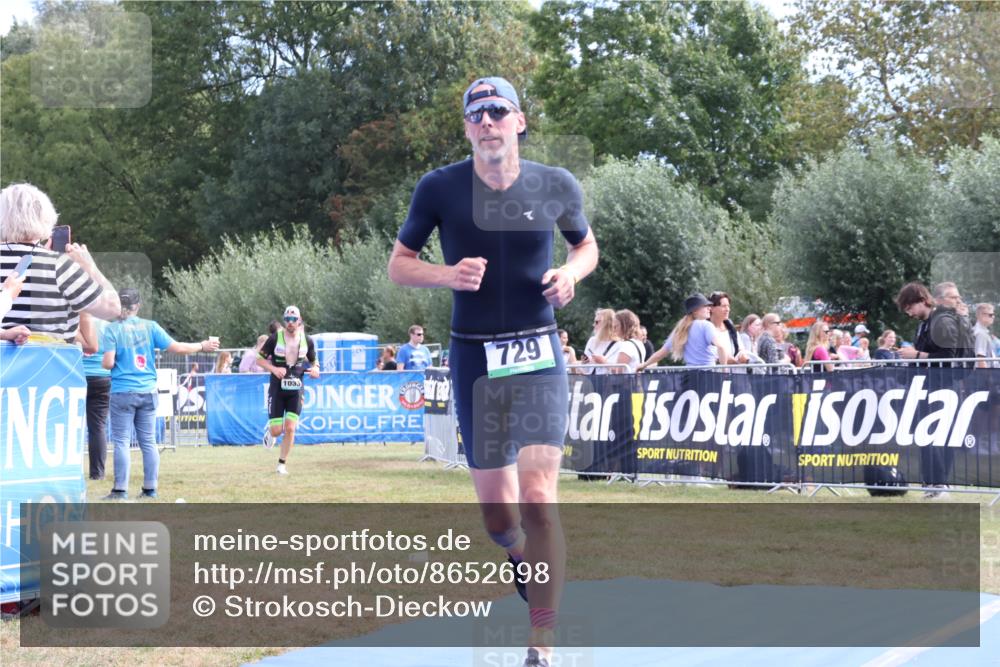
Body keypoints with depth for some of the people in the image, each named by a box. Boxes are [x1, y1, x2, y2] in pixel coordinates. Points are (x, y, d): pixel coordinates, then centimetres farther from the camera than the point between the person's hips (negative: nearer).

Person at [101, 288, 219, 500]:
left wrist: (103, 361, 12)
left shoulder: (112, 329, -5)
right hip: (148, 392, 3)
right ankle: (150, 489, 12)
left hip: (123, 393, -3)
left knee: (121, 442, 1)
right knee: (148, 442, 9)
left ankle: (120, 490, -3)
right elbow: (176, 348, -1)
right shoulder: (150, 326, 1)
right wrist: (202, 346, 13)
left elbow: (108, 363, -12)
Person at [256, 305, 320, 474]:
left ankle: (282, 465, 7)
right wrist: (274, 369, -18)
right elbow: (259, 359, 0)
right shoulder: (275, 338, -7)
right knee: (277, 431, -4)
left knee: (290, 429, -9)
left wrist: (315, 369, -8)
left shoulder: (307, 341, 1)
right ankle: (269, 430, 36)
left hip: (296, 389, 2)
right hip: (277, 389, -1)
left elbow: (313, 361, 16)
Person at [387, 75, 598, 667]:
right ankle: (526, 556, 46)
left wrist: (571, 272, -6)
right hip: (474, 358, 1)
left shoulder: (557, 186, -1)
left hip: (539, 355, -1)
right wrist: (447, 275, -16)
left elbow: (587, 245, 16)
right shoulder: (440, 188, -4)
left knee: (538, 499, -15)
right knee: (497, 514, 8)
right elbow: (399, 264, 4)